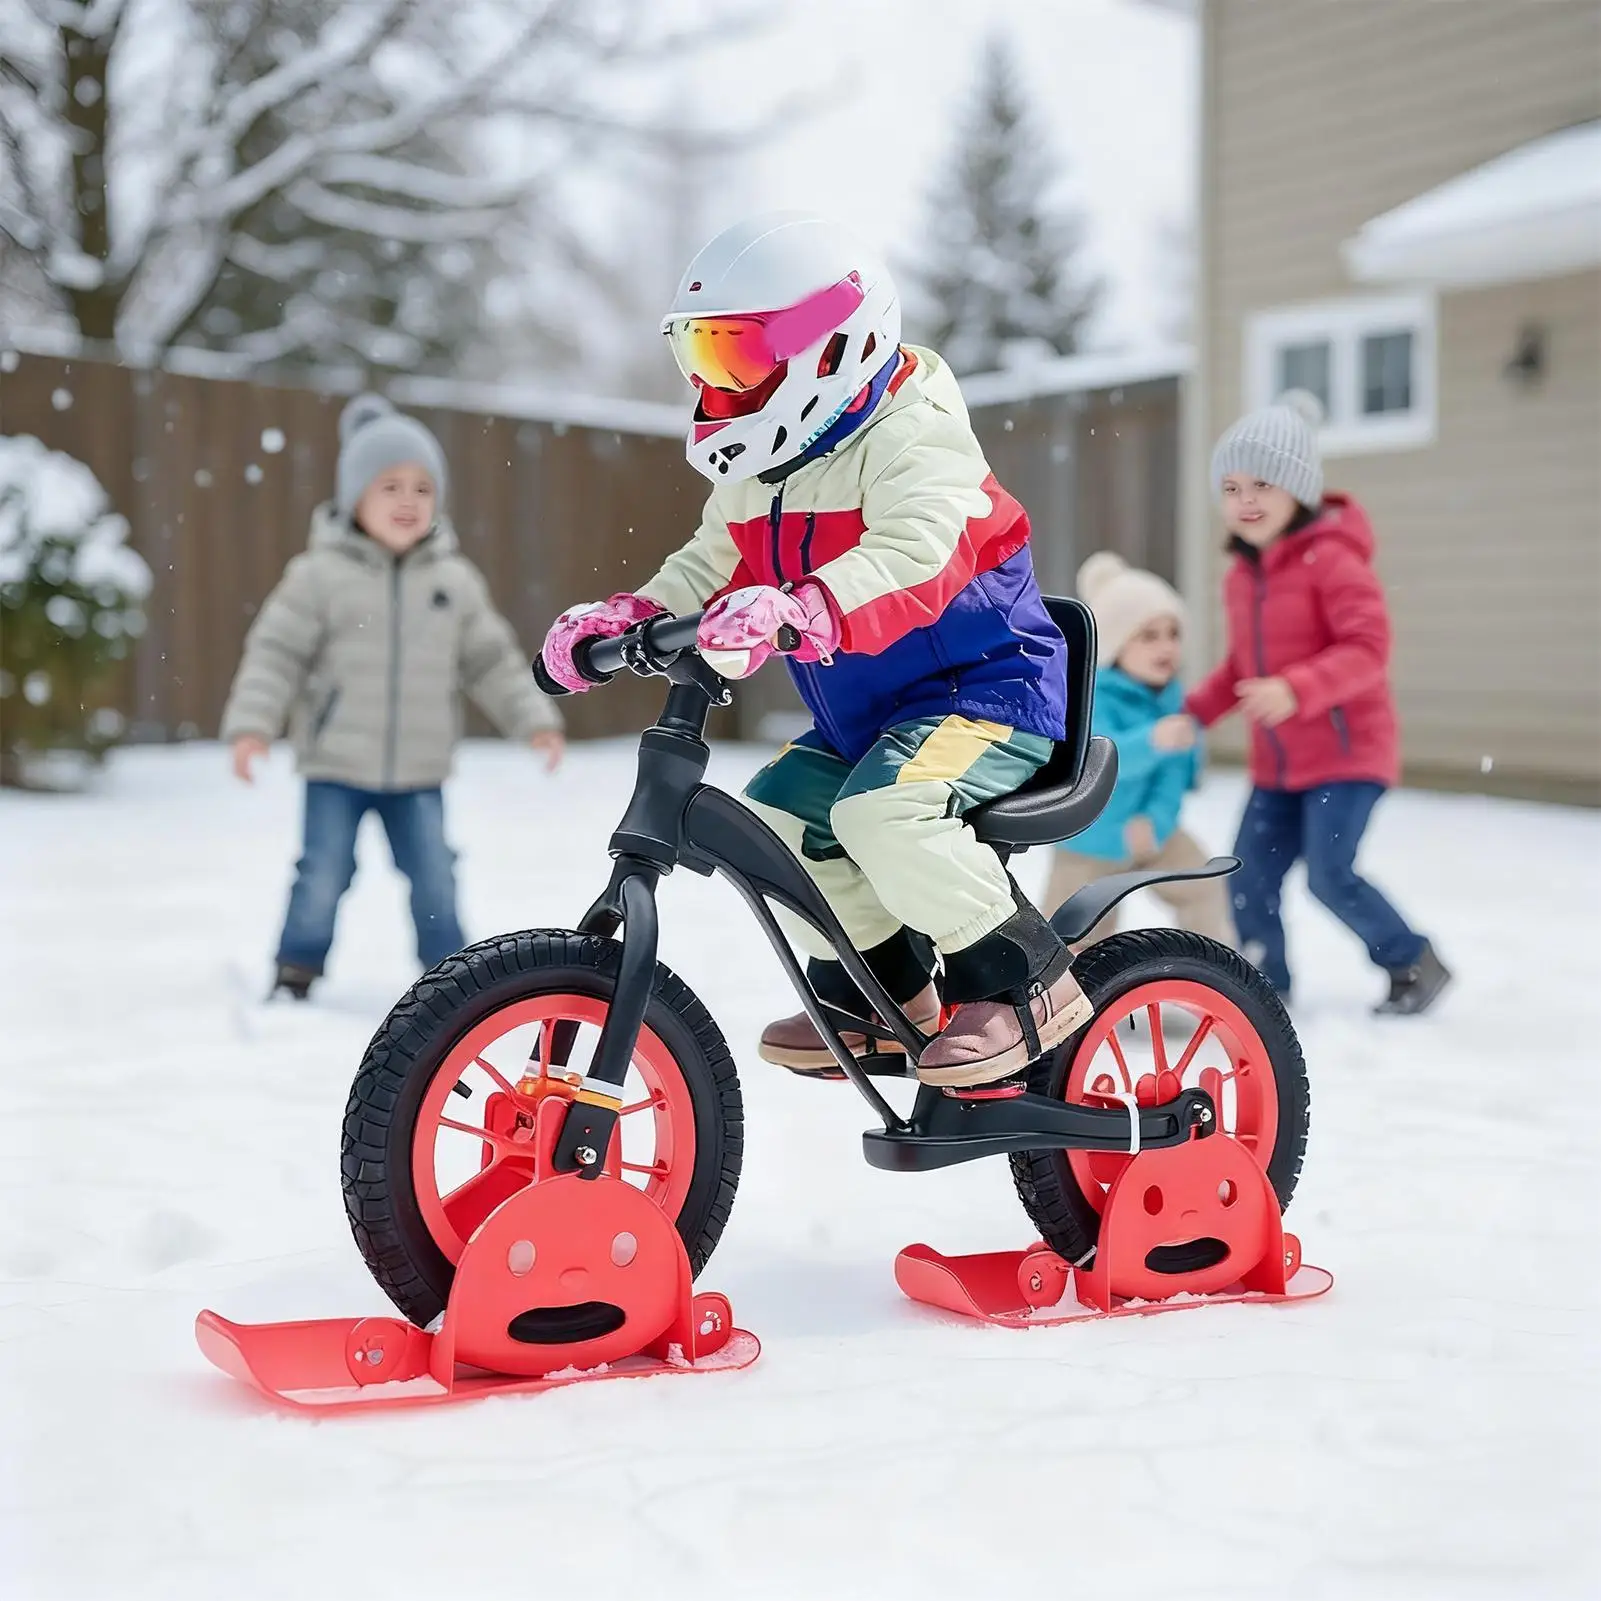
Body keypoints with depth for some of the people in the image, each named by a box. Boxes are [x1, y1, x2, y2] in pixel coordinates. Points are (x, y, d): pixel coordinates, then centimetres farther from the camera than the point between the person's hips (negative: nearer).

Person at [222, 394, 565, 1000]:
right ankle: (295, 975, 14)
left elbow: (492, 659, 9)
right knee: (325, 874, -2)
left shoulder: (455, 581, 3)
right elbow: (276, 651, -7)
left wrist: (535, 719, 3)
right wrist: (251, 724, -17)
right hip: (337, 768, -2)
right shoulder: (320, 574, -7)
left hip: (419, 772, 3)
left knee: (434, 878, 5)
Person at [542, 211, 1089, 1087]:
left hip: (988, 692, -9)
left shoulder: (915, 437, -19)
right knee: (771, 815, 0)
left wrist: (792, 613, -53)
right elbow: (712, 565, 16)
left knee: (882, 809, -30)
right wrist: (627, 617, -3)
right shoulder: (755, 473, 10)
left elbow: (911, 560, -36)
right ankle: (877, 981, 19)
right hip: (862, 717, 9)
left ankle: (1027, 980, -14)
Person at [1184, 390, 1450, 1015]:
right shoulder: (1240, 575, 9)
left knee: (1330, 874, -14)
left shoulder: (1330, 558, -15)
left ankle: (1415, 964, 8)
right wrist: (1196, 710, 5)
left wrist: (1296, 691, -36)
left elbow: (1368, 647, -23)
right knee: (1250, 881, 3)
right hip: (1277, 762, 8)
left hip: (1348, 751, -7)